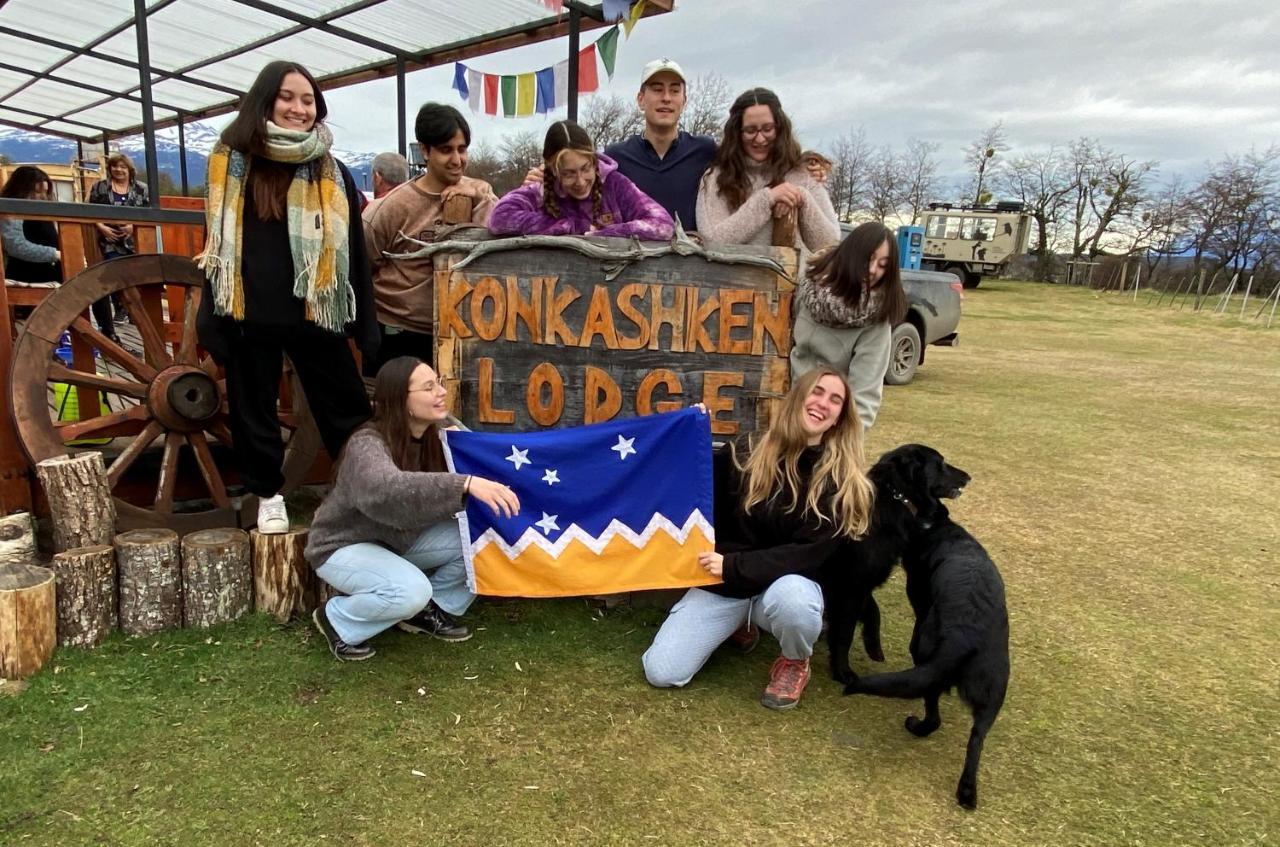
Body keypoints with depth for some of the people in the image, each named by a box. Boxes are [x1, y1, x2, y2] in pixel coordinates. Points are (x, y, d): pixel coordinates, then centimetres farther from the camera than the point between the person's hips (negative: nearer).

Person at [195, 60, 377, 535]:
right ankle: (268, 495, 27)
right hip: (249, 313, 1)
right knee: (253, 407, 11)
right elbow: (217, 242, 6)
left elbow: (352, 247, 4)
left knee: (345, 406, 3)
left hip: (314, 312, -1)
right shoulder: (232, 161, 4)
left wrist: (364, 321, 0)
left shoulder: (332, 172, 4)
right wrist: (213, 318, 0)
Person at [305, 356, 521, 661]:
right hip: (343, 546, -6)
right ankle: (338, 620, -3)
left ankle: (430, 610, 7)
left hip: (399, 539, 6)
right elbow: (386, 489, -53)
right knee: (411, 590, -34)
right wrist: (465, 484, -61)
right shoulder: (367, 444, -31)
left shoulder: (438, 432, -9)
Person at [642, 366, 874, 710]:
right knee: (661, 673, -9)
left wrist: (734, 565, -21)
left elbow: (811, 553, -15)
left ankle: (795, 663, -3)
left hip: (788, 582, -2)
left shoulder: (842, 478, -9)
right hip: (723, 581, 2)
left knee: (792, 597, -39)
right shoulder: (750, 454, -3)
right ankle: (737, 623, 19)